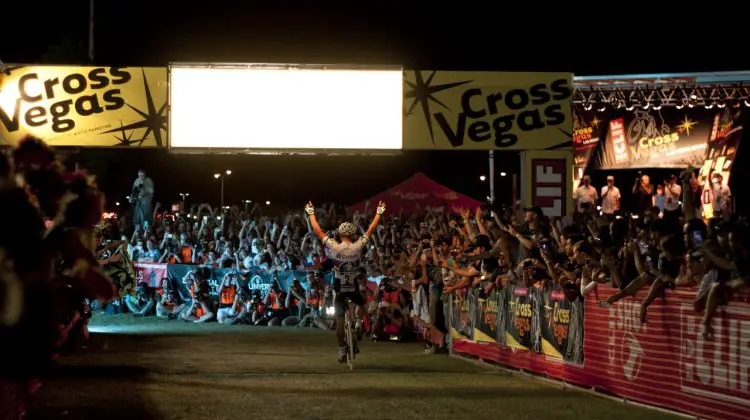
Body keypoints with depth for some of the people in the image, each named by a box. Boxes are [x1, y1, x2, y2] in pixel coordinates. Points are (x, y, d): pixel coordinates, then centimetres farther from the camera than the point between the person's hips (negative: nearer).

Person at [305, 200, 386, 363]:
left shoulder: (334, 247, -13)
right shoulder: (358, 247, -12)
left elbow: (317, 230, -4)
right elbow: (371, 230, 0)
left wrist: (311, 213, 8)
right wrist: (378, 213, 12)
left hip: (339, 289, -1)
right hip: (354, 288, 1)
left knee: (339, 319, 6)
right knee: (361, 303, 35)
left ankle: (342, 351, 6)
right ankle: (358, 324, 13)